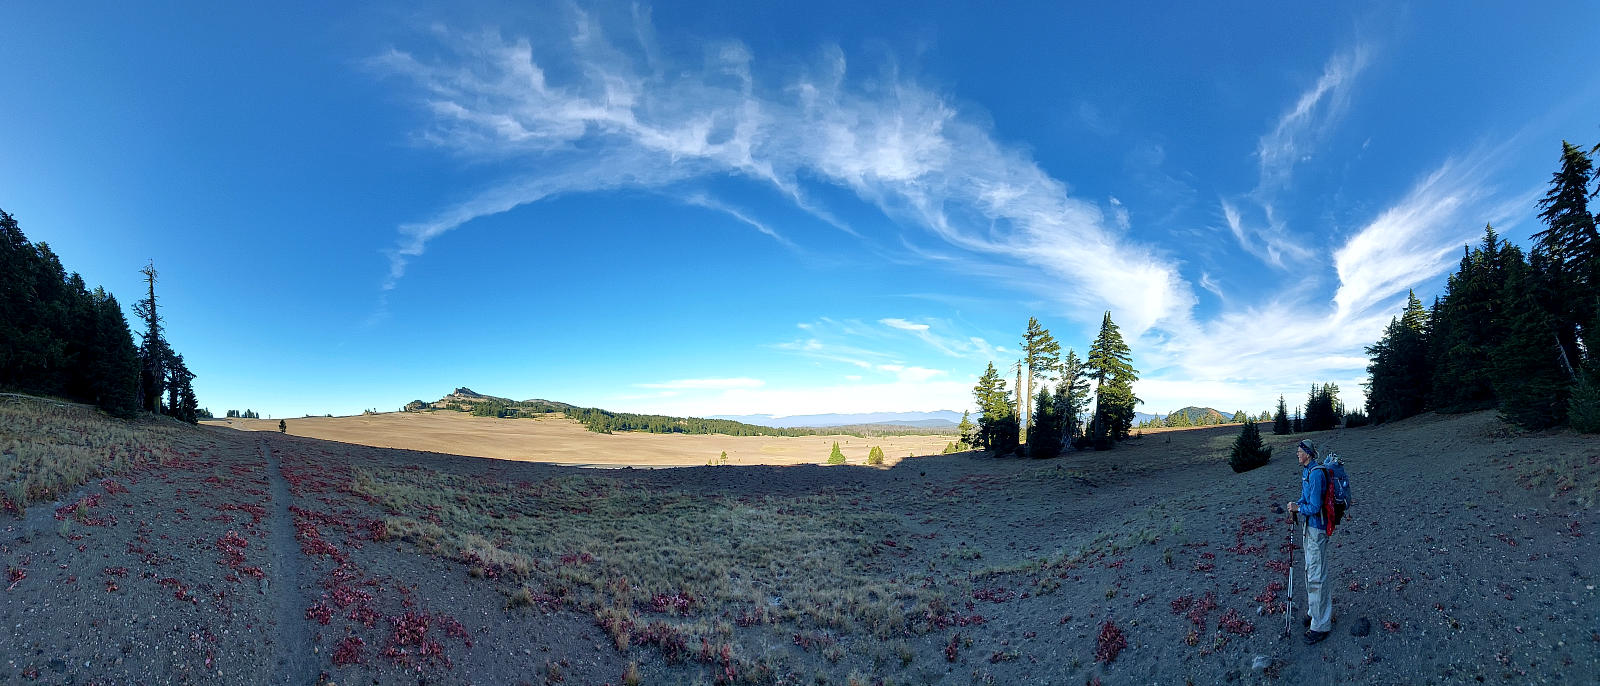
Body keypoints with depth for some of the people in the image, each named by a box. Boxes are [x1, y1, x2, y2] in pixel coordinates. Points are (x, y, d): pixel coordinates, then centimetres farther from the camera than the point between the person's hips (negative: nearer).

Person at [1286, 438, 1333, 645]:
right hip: (1309, 526, 10)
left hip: (1317, 528, -10)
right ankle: (1314, 611, 33)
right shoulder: (1305, 471, 9)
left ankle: (1321, 625, 5)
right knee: (1310, 571, 20)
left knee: (1317, 575, -4)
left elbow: (1314, 507, -24)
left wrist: (1298, 508, -9)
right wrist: (1296, 505, 3)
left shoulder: (1316, 473, -21)